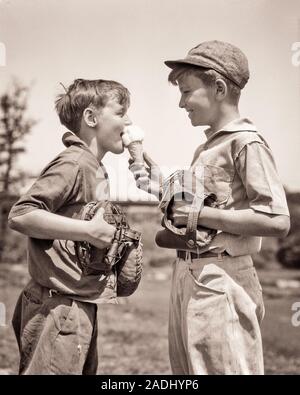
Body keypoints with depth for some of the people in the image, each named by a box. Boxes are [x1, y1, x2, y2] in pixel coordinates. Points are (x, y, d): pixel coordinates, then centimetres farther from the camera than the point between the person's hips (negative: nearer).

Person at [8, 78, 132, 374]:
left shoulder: (94, 168, 15)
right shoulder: (73, 164, -14)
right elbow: (20, 215, -23)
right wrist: (89, 230, -24)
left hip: (81, 304, 10)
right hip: (59, 307, -10)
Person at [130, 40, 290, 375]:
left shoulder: (246, 143, -14)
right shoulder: (207, 147, 13)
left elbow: (277, 221, -23)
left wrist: (199, 214, -20)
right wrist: (161, 189, 7)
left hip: (220, 285, -9)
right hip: (188, 278, 9)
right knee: (186, 368, 18)